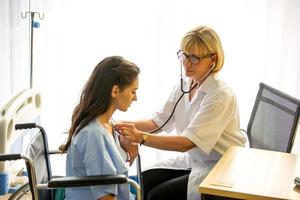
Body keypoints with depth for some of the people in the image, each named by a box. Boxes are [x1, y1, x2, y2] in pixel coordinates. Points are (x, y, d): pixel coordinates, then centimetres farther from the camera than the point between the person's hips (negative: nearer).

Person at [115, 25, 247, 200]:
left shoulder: (221, 95, -24)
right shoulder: (185, 84, 0)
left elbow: (187, 142, -30)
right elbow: (159, 122, 0)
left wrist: (141, 137, -38)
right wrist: (123, 125, -17)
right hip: (192, 160, 7)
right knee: (143, 182, -6)